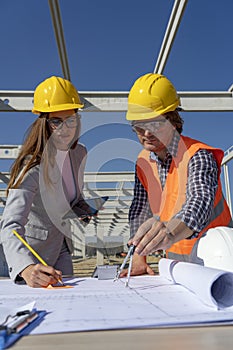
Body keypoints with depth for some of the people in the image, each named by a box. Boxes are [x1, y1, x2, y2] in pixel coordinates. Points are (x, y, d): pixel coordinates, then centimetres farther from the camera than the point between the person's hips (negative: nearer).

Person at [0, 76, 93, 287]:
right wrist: (27, 268, -56)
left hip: (63, 248, 6)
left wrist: (88, 215, -10)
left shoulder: (80, 154, -8)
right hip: (32, 252, -6)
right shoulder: (33, 167, -29)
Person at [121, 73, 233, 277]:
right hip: (174, 260, 5)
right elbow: (139, 209, 4)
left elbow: (201, 200, -35)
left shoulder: (198, 156, -18)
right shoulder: (144, 161, 1)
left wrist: (171, 231, -54)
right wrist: (138, 258, -4)